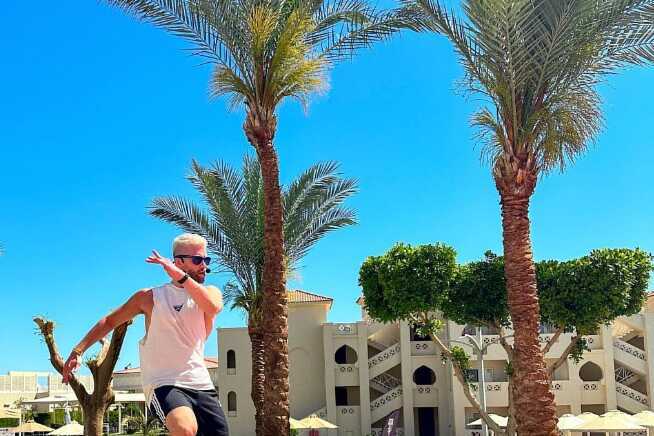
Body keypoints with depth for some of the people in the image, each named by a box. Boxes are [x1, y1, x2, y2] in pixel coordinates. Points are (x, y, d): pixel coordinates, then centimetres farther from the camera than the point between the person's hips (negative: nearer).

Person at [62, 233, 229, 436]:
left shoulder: (209, 292, 8)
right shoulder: (150, 297, 6)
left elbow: (213, 307, -18)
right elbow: (109, 321, 16)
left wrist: (180, 275, -23)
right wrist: (78, 351, 9)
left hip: (201, 384, 4)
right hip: (163, 384, -3)